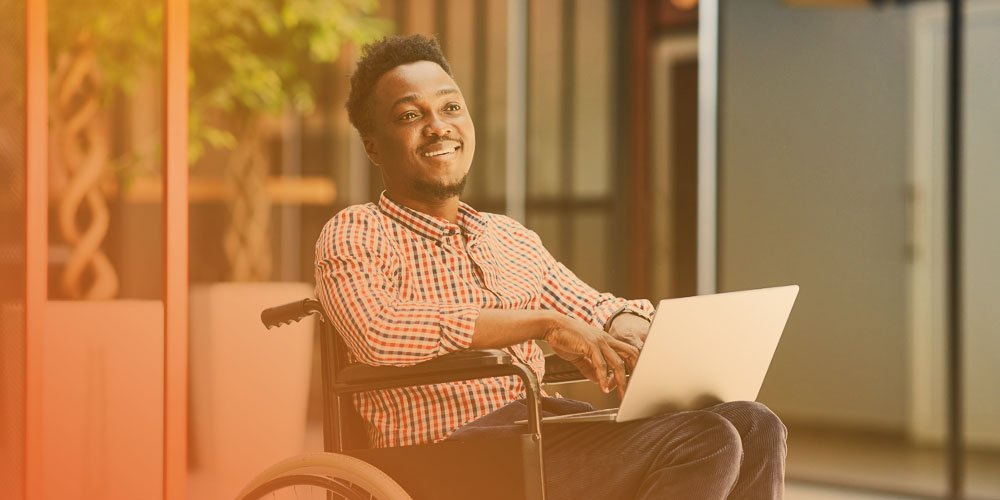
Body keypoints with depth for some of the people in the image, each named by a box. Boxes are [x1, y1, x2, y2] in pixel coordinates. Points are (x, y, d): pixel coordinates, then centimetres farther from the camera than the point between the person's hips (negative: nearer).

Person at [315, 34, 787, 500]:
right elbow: (380, 332, -18)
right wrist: (544, 321, -17)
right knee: (703, 441, -23)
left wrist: (628, 332, -3)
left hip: (548, 434, 7)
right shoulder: (354, 234, 1)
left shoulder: (512, 237, 23)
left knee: (753, 426, -13)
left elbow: (598, 312, 25)